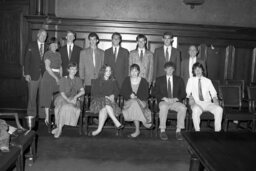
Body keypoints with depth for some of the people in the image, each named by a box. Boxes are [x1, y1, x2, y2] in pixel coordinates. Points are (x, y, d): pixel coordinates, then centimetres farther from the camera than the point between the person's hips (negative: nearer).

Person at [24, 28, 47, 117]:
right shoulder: (31, 45, 4)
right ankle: (31, 115, 13)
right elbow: (26, 60, 1)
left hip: (44, 75, 1)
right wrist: (26, 73, -7)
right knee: (32, 96, 2)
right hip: (33, 75, -1)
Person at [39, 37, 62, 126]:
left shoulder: (58, 54, 16)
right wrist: (56, 78, -14)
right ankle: (47, 118, 5)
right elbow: (48, 67, -12)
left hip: (57, 77, 6)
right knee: (48, 97, -2)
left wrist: (61, 77, 5)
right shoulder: (47, 54, -3)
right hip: (49, 77, -5)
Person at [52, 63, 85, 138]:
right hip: (63, 98, -1)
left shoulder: (78, 80, 15)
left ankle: (59, 128, -28)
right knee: (64, 107, -35)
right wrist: (68, 100, -19)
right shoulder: (63, 79, 7)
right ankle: (59, 128, -28)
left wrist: (75, 97, -14)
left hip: (73, 99, 1)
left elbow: (82, 91, 5)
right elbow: (62, 93, -2)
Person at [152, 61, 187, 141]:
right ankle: (162, 131, -31)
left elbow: (183, 93, 9)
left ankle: (178, 131, -24)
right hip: (163, 102, -1)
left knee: (183, 108, -32)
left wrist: (175, 99, -11)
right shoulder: (159, 80, 14)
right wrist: (165, 98, -13)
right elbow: (155, 92, 3)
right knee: (163, 107, -37)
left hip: (175, 102, 1)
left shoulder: (179, 80, 17)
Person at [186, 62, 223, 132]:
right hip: (197, 103, -2)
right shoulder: (191, 80, 16)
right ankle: (197, 130, -25)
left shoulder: (208, 81, 19)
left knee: (219, 109, -28)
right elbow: (188, 91, 7)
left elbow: (213, 93, 11)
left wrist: (215, 101, -8)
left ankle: (217, 130, -20)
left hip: (208, 103, 2)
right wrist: (191, 98, -15)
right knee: (196, 110, -37)